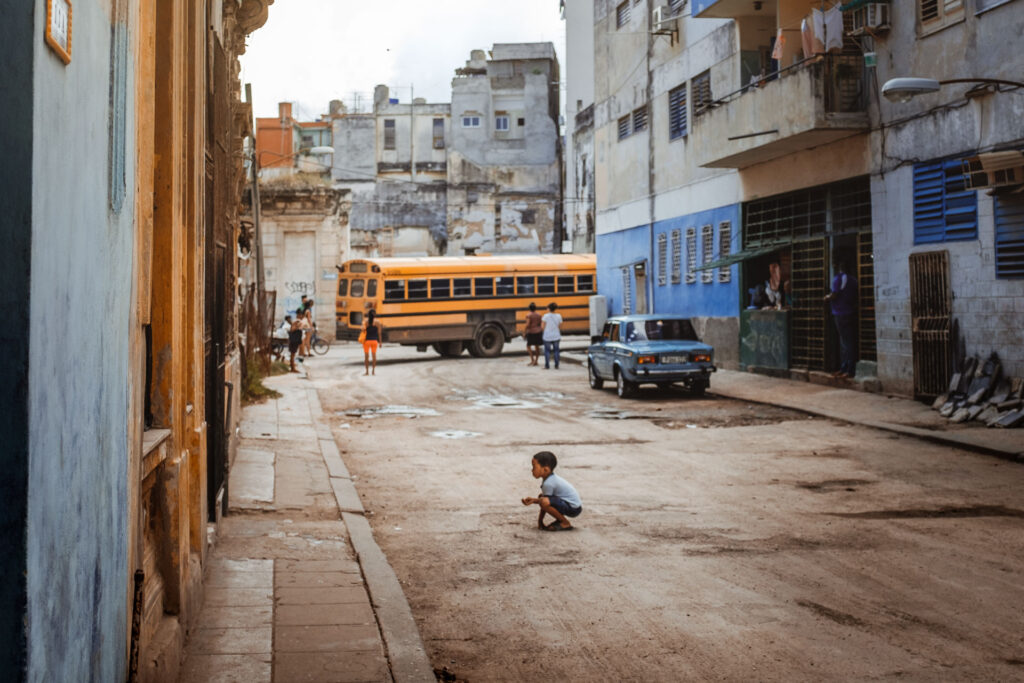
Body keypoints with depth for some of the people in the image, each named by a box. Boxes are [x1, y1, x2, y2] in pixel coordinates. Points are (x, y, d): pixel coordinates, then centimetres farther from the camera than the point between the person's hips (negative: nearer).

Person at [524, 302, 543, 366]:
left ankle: (532, 360, -4)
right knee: (537, 346, 11)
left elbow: (528, 325, -18)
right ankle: (536, 361, 13)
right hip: (539, 332, 5)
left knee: (528, 346, 7)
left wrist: (525, 330, -4)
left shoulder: (528, 315, -13)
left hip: (531, 332, -5)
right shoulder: (538, 315, 3)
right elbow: (540, 324, 6)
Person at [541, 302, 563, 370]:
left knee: (547, 351, 6)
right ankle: (556, 365, 11)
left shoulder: (546, 316, -12)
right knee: (556, 350, 10)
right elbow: (560, 327, 1)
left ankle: (547, 366, 5)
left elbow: (542, 327, -9)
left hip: (547, 336, -3)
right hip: (556, 336, 3)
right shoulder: (558, 316, -3)